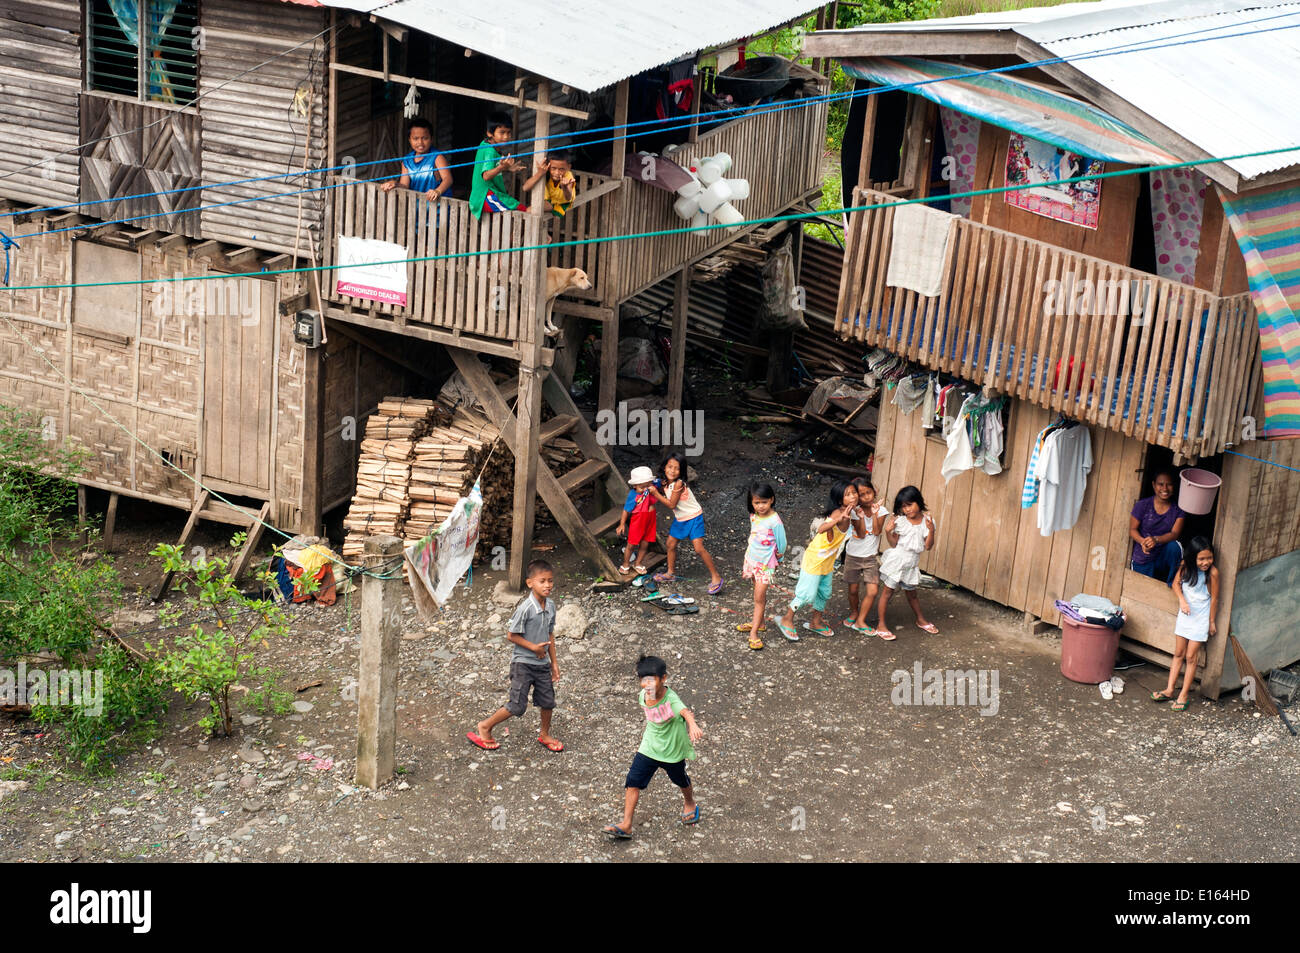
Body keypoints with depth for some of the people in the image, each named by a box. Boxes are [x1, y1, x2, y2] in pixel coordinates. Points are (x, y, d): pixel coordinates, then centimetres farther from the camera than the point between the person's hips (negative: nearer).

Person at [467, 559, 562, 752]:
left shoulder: (550, 606, 0)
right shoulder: (525, 608, -22)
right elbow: (511, 635, -16)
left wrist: (554, 662, 13)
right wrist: (534, 647, -19)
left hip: (542, 663, 7)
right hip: (522, 663, -7)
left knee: (548, 701, 12)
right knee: (517, 706, -4)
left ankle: (545, 735, 35)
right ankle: (484, 727, 15)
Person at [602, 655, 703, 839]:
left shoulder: (670, 699, -32)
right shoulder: (643, 696, -12)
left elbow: (685, 712, -53)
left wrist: (693, 725, -72)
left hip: (672, 751, -4)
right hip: (649, 748, 4)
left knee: (680, 780, 22)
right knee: (633, 782, -5)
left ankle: (690, 804, 54)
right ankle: (626, 825, -1)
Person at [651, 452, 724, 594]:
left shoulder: (678, 484, -27)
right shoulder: (666, 483, -2)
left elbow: (671, 504, -23)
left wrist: (656, 493, -20)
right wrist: (656, 489, -4)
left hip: (693, 518, -8)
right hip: (679, 519, 8)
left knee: (699, 548, -13)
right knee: (671, 544, 15)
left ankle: (716, 577, -4)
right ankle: (670, 573, 36)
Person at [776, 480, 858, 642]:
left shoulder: (848, 514, -3)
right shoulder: (837, 513, -29)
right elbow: (821, 529, -50)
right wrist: (839, 519, -62)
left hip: (828, 561, 8)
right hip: (815, 559, -8)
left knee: (824, 592, 20)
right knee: (807, 593, -1)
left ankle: (816, 622, 38)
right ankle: (787, 620, 18)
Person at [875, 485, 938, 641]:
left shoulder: (927, 521, -5)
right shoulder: (900, 521, -11)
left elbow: (928, 546, -6)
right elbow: (894, 544, -9)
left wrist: (931, 530, -19)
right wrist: (888, 531, -24)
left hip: (911, 564, 3)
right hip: (896, 561, -3)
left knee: (912, 593, 18)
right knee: (887, 591, 1)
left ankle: (920, 620, 39)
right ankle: (881, 624, 8)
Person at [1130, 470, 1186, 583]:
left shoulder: (1178, 509, -5)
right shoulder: (1142, 505, -7)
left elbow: (1175, 533, -13)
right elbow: (1132, 529, -3)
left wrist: (1156, 540, -33)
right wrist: (1142, 541, -27)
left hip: (1165, 556, 0)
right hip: (1143, 559, 0)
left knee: (1174, 546, -31)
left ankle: (1172, 583, -13)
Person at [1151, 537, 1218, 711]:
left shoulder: (1212, 572, -20)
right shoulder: (1185, 565, -9)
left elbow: (1214, 598, -11)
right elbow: (1176, 583, 5)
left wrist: (1212, 622, -3)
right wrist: (1182, 600, -13)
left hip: (1201, 618, -4)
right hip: (1185, 614, 4)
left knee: (1191, 657, 0)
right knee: (1179, 654, 12)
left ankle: (1183, 696, 7)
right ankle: (1169, 690, 19)